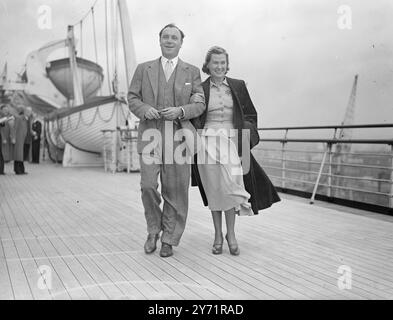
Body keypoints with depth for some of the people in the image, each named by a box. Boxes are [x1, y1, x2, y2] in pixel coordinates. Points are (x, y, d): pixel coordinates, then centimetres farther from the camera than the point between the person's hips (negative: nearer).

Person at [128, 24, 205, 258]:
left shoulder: (192, 72, 11)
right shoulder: (144, 69, 14)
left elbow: (200, 104, 6)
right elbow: (132, 98, 12)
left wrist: (181, 111, -14)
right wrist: (145, 109, -10)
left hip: (179, 137, 0)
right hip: (150, 135, 0)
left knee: (175, 191, 2)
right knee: (148, 186, -9)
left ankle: (169, 240, 15)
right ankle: (154, 230, 15)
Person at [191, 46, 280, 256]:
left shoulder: (238, 86, 9)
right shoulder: (200, 89, 5)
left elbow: (250, 114, 14)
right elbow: (194, 118, 11)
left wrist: (247, 133, 2)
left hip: (231, 142, 0)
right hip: (208, 142, 0)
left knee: (230, 187, -10)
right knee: (213, 190, 2)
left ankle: (231, 234, 6)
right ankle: (218, 235, 14)